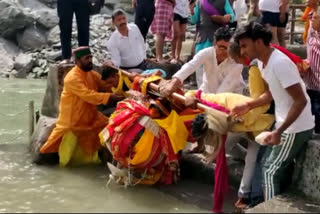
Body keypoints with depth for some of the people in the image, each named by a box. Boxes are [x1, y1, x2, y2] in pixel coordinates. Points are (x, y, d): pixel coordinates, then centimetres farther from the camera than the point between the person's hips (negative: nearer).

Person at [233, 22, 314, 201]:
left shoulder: (280, 63, -26)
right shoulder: (266, 62, 4)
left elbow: (301, 101, -26)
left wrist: (279, 132, -28)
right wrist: (249, 106, 6)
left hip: (296, 128, -10)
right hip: (286, 125, 10)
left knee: (271, 171, 0)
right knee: (272, 166, 19)